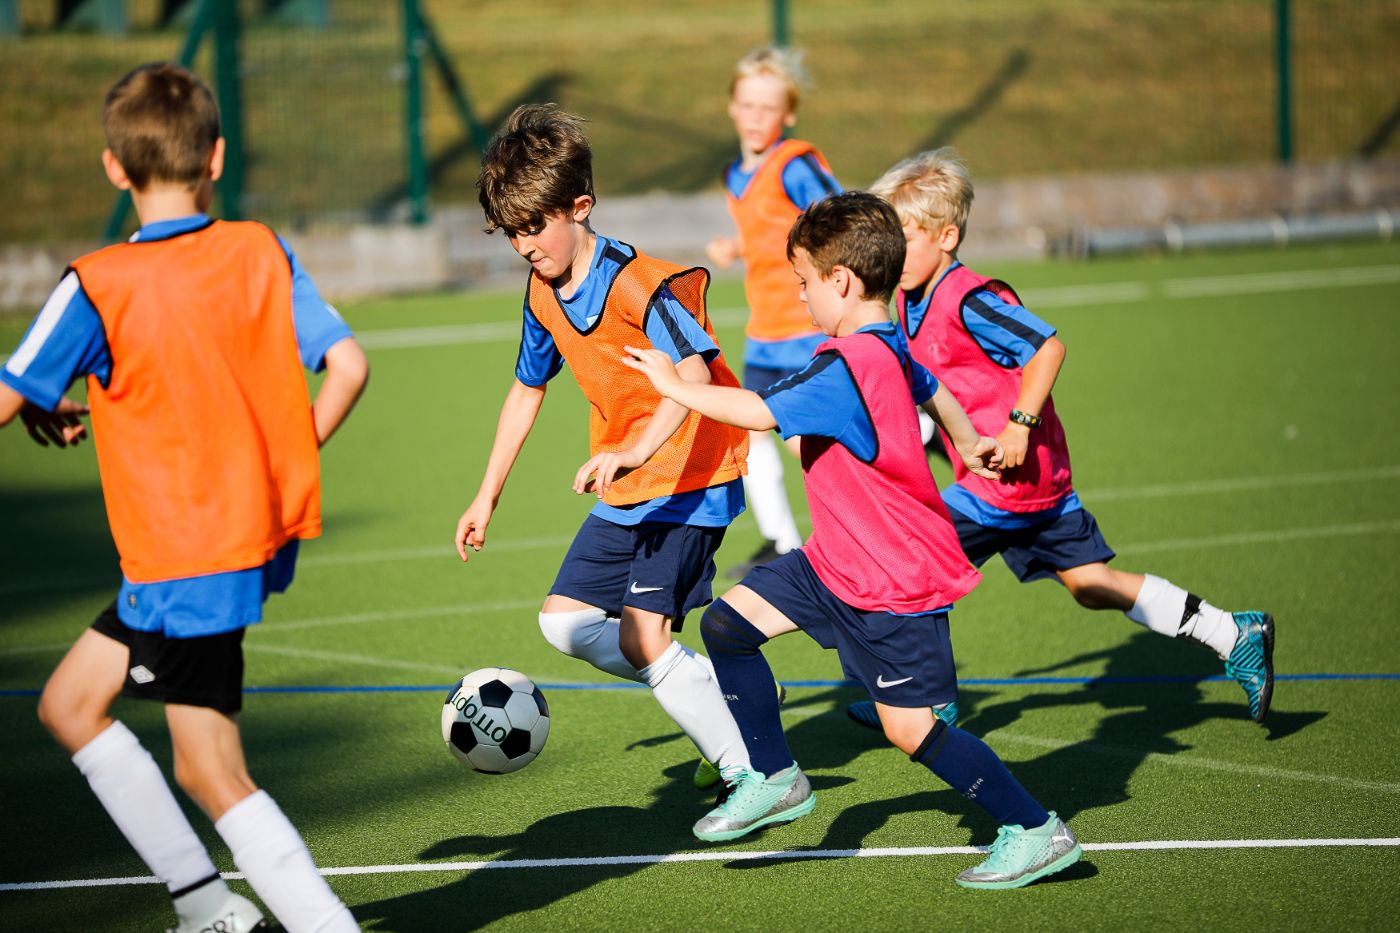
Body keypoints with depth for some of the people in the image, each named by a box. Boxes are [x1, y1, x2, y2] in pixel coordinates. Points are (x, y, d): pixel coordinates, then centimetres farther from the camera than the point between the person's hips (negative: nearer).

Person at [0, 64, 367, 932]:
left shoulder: (97, 288, -13)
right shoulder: (262, 254, 0)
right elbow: (349, 365, -5)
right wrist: (282, 462, 8)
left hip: (184, 558, -7)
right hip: (263, 530, 7)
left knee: (215, 776, -1)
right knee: (70, 703, 20)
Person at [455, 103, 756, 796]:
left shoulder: (637, 283, -23)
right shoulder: (544, 295, 4)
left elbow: (694, 371, -38)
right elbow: (528, 388, 19)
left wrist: (637, 450, -53)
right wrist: (487, 496, 20)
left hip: (688, 475, -9)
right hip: (626, 491, 9)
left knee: (643, 636, -18)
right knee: (565, 621, 6)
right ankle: (716, 691, 16)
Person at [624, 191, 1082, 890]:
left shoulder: (845, 367, -25)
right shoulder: (888, 349, 5)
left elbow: (760, 412, -32)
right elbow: (931, 389, 26)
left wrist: (673, 385, -19)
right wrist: (967, 444, 47)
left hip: (896, 581, -10)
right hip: (837, 562, 10)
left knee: (910, 729, -7)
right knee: (727, 624, 8)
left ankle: (1036, 832, 4)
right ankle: (775, 780, 19)